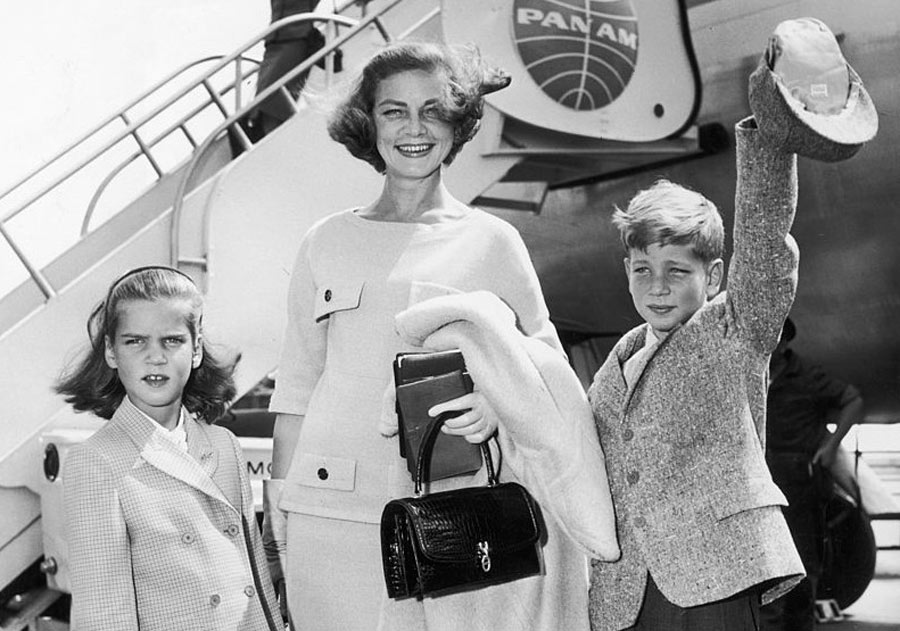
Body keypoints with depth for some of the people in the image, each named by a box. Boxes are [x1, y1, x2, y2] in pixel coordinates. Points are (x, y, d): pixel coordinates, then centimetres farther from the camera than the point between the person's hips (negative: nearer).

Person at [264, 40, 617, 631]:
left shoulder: (492, 242, 6)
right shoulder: (327, 243, 11)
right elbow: (298, 384, 13)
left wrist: (498, 404, -14)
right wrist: (278, 498, 8)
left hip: (449, 510, -1)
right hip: (332, 513, 1)